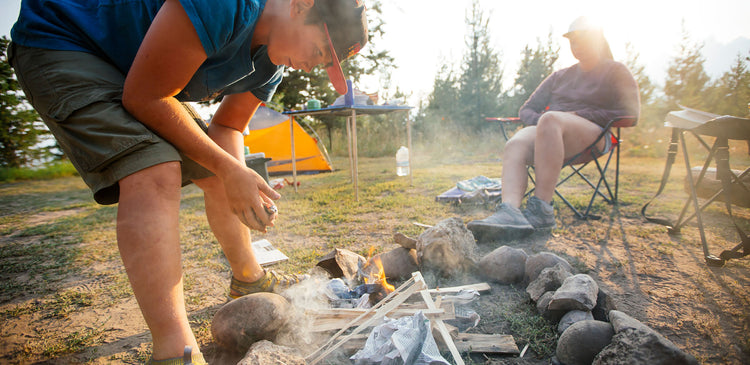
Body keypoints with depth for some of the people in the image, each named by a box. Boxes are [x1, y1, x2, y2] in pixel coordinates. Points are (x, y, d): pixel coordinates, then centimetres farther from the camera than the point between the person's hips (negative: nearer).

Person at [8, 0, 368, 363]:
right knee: (154, 172, -30)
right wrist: (228, 168, -26)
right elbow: (144, 98, -29)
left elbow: (227, 127, 1)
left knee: (216, 175, 6)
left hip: (130, 70, 8)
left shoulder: (271, 65, -5)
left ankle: (249, 279, 25)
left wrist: (242, 180, -18)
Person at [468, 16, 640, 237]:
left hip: (595, 135, -3)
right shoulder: (559, 76, 29)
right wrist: (540, 119, -1)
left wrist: (578, 115, -6)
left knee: (551, 119, -39)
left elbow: (630, 112, 3)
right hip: (549, 131, 4)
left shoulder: (615, 72, 18)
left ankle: (541, 209, -43)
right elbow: (526, 110, 23)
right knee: (515, 144, -33)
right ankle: (510, 211, -56)